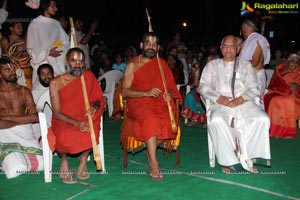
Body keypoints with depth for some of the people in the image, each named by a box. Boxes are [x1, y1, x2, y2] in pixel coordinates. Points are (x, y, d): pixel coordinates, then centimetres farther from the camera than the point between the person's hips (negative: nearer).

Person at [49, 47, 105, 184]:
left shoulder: (89, 76, 2)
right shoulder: (56, 83, -5)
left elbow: (99, 99, 8)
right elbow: (57, 113, -11)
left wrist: (94, 107, -17)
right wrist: (76, 123, -27)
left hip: (84, 118, 2)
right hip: (63, 120, -2)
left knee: (91, 132, -31)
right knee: (64, 137, -34)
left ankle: (83, 160, -2)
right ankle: (64, 161, -1)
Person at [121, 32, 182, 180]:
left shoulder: (162, 64, 15)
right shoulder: (133, 65, 3)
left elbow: (171, 87, 16)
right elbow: (125, 92, -5)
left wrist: (169, 94, -9)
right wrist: (146, 93, -18)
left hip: (159, 102, 4)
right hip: (138, 103, -3)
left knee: (169, 122, -27)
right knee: (151, 119, -35)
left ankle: (150, 150, -3)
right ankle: (153, 164, -29)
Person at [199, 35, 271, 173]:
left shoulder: (246, 65, 22)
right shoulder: (212, 65, 21)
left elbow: (254, 88, 10)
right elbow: (203, 86, 9)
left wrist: (241, 99, -10)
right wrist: (218, 98, -10)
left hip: (244, 103, 1)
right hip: (221, 104, -1)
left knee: (262, 119, -28)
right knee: (216, 121, -35)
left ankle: (250, 156, -19)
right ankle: (230, 160, -26)